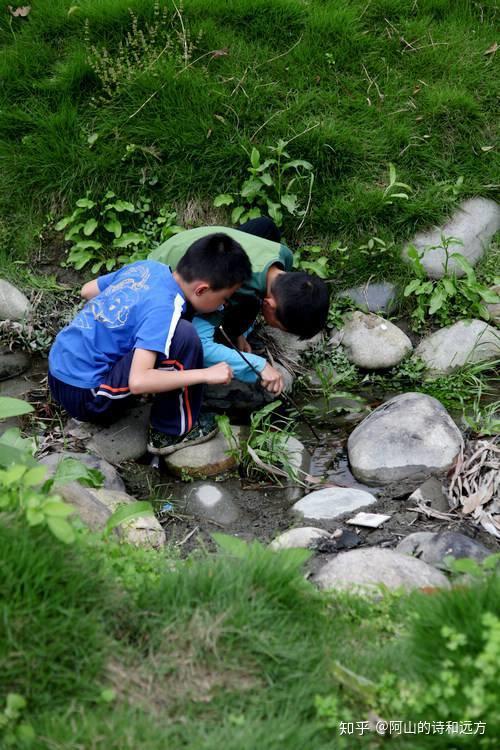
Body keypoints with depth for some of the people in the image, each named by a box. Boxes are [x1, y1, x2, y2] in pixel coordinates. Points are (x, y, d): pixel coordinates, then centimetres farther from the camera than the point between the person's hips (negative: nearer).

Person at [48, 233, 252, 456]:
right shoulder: (163, 309, -22)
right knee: (182, 335, -20)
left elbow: (87, 291, 15)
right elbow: (138, 381, -31)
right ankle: (172, 432, -4)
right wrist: (206, 374, -24)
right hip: (84, 395, -8)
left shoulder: (147, 267, 1)